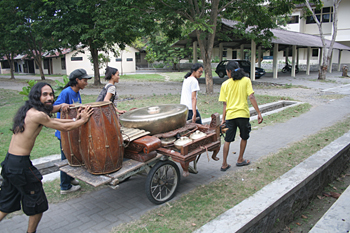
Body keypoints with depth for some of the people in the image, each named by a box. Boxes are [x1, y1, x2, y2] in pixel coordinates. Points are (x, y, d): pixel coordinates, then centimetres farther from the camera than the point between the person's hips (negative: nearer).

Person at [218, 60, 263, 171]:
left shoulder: (225, 84, 2)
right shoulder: (246, 80, -1)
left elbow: (224, 104, 2)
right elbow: (251, 97, -9)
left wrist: (223, 119, 7)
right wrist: (259, 113, -6)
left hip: (230, 115, 1)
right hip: (243, 114, -1)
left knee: (227, 140, 9)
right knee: (244, 137, 20)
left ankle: (224, 164, 12)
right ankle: (240, 160, 31)